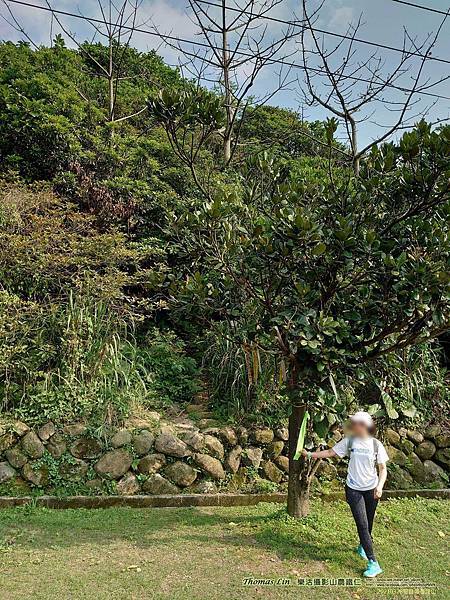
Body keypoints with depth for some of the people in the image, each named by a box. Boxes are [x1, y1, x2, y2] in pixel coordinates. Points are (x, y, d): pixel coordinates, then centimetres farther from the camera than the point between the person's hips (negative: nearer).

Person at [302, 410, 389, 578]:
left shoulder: (376, 445, -8)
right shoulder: (349, 441, -6)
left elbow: (383, 469, -4)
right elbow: (330, 452, 0)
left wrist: (380, 486, -19)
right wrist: (310, 454, -4)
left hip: (371, 490, 1)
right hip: (354, 489, -1)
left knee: (368, 523, 16)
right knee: (362, 525, -7)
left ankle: (362, 546, 44)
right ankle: (373, 563, 1)